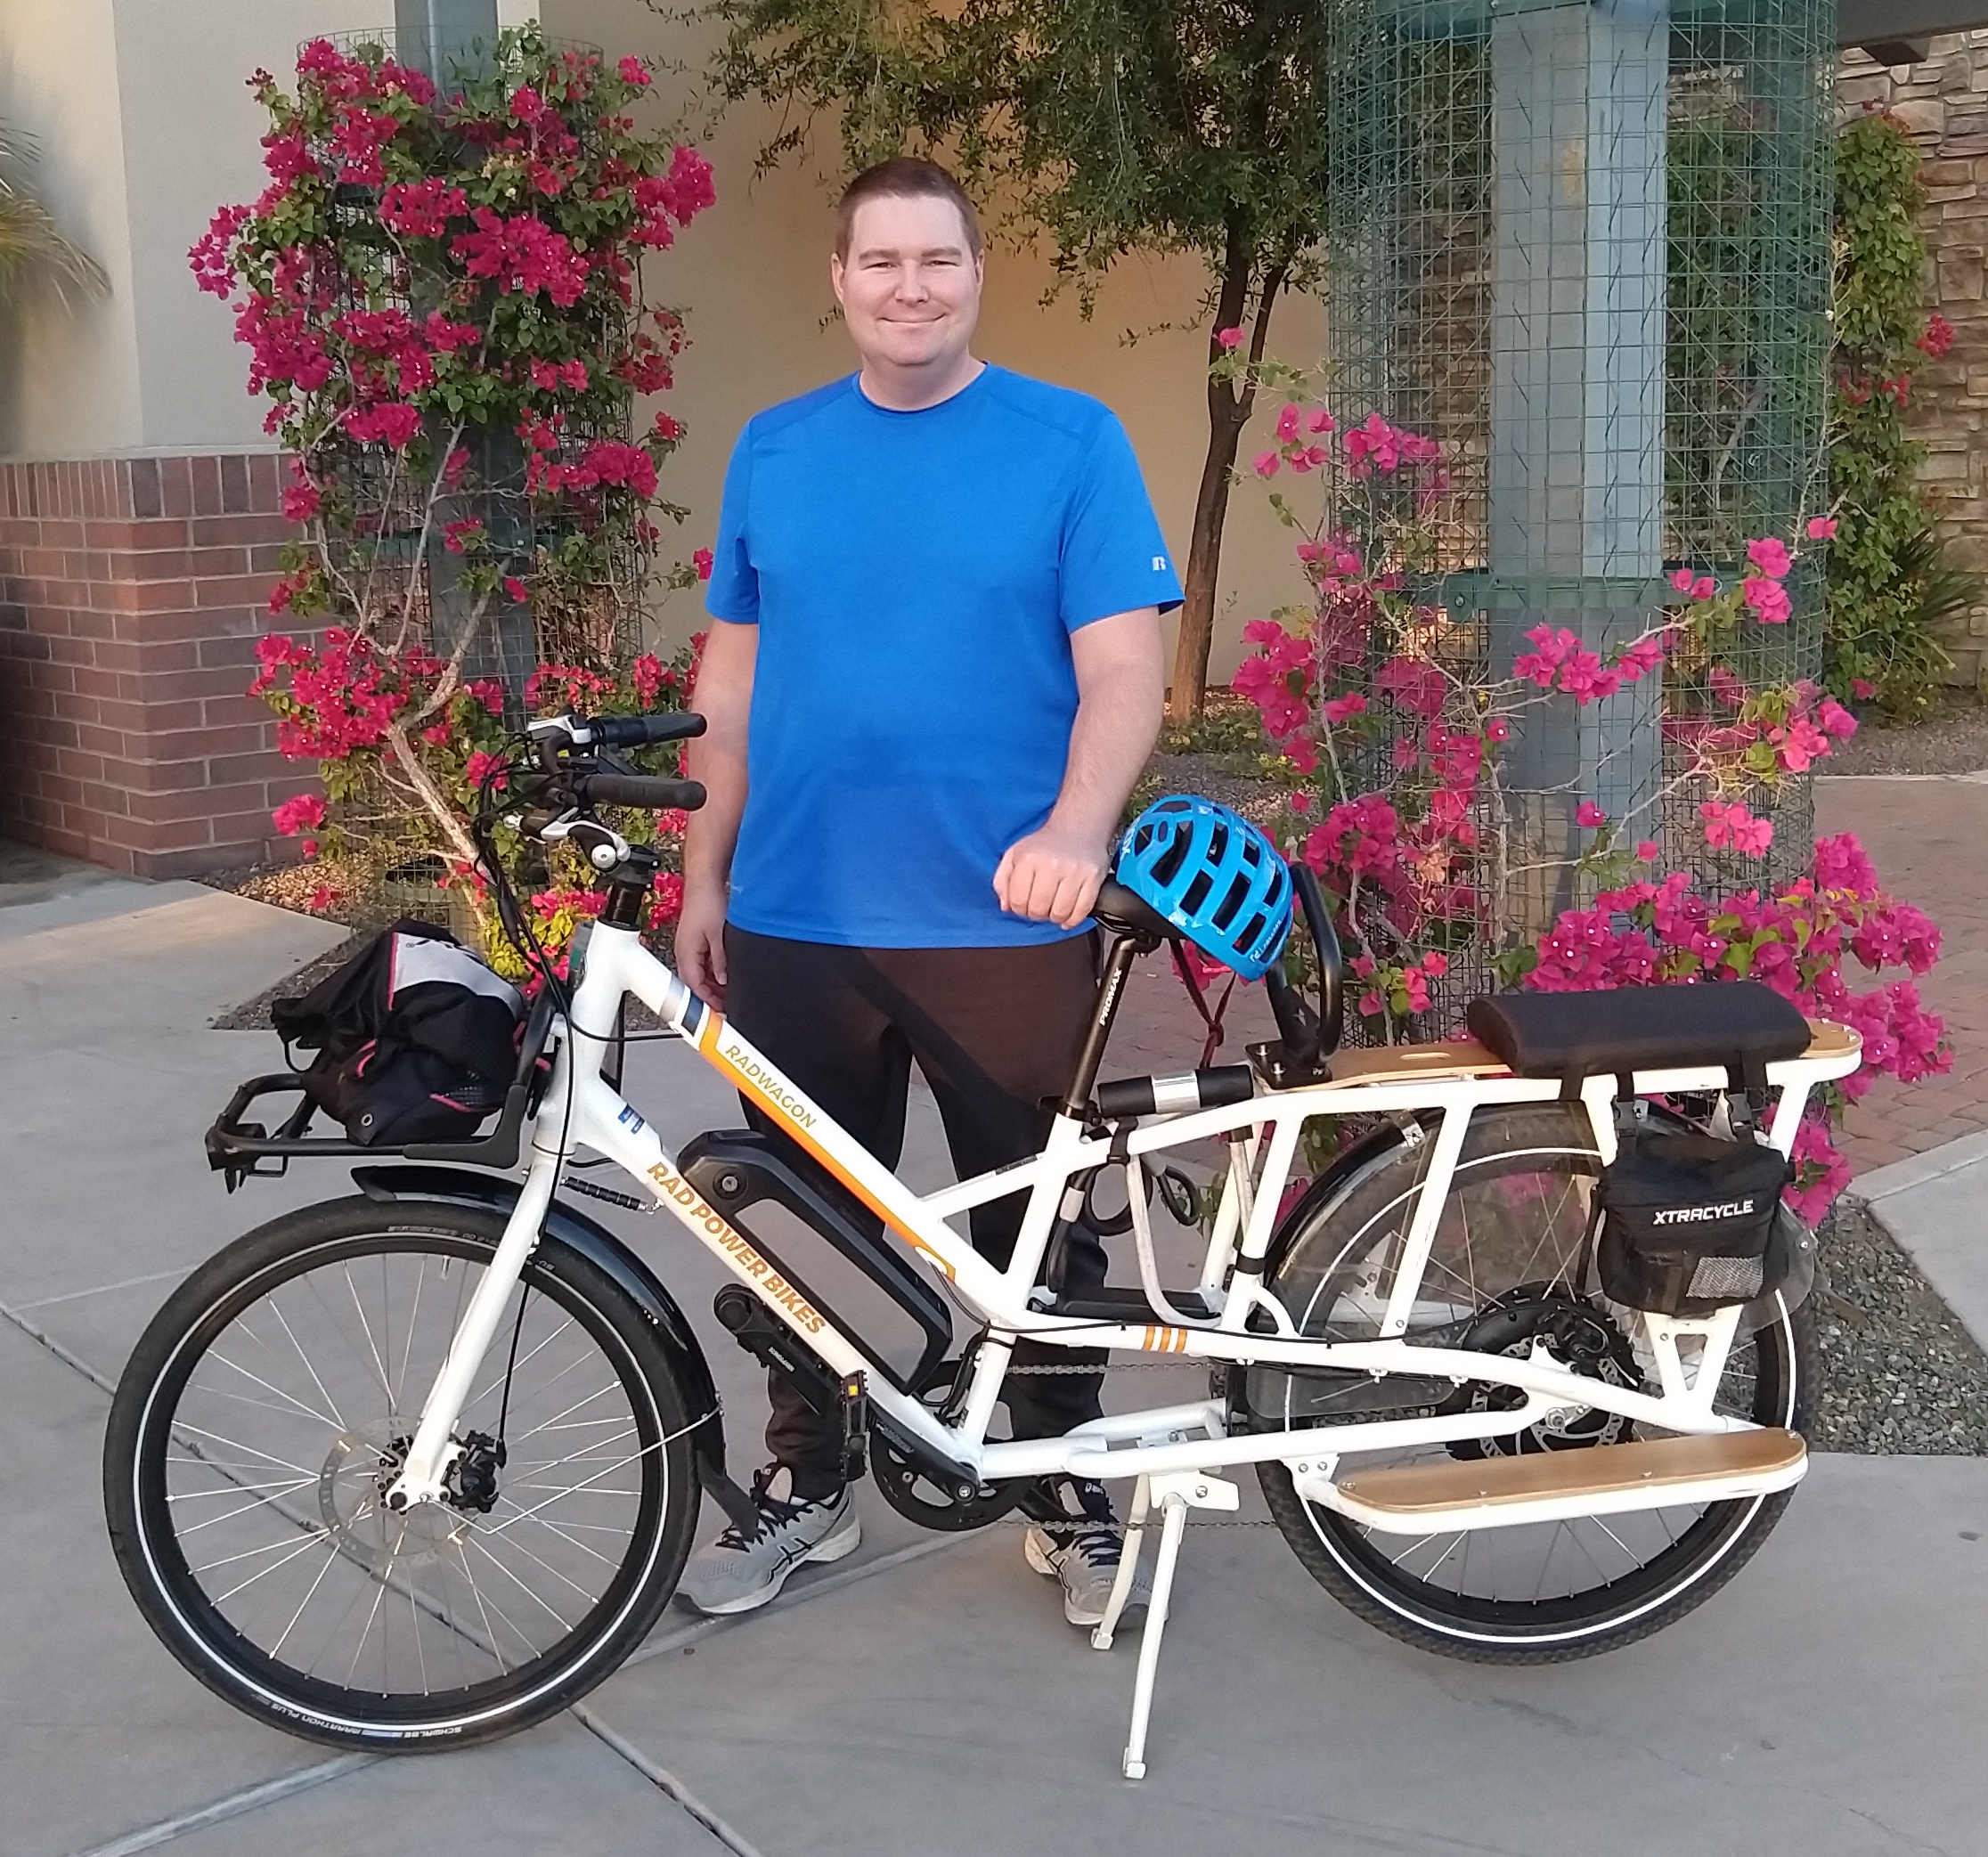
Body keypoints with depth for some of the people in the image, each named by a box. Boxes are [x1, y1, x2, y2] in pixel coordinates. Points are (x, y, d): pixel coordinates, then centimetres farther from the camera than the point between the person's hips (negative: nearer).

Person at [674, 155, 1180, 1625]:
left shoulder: (1072, 441, -2)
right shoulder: (776, 450, 9)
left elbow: (1123, 671, -9)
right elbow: (733, 683, 12)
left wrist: (1073, 831, -27)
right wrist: (703, 879, 10)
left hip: (1004, 923, -3)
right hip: (795, 920, 3)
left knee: (1034, 1226, 9)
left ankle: (1070, 1494, 28)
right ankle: (806, 1487, 32)